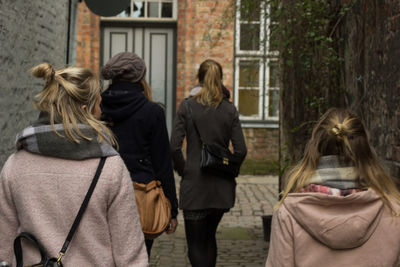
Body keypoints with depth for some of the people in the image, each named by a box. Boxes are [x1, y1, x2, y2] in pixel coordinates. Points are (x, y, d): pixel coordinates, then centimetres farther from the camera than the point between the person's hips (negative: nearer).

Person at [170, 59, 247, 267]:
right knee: (209, 237, 22)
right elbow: (241, 150, -5)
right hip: (222, 187, 3)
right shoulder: (229, 109, 0)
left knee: (196, 243, 1)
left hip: (194, 185, -3)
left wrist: (183, 171, 3)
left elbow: (174, 147, -11)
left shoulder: (187, 106, -5)